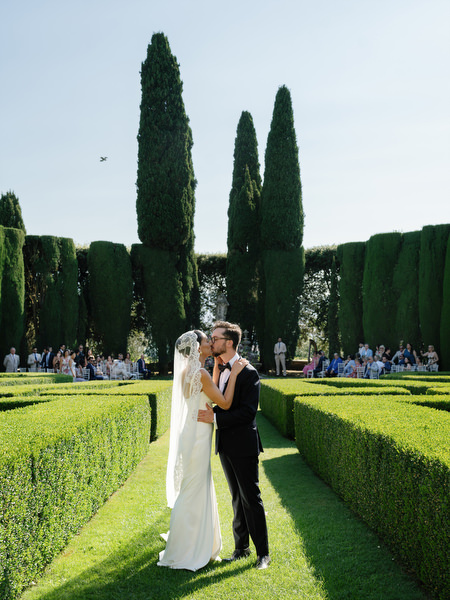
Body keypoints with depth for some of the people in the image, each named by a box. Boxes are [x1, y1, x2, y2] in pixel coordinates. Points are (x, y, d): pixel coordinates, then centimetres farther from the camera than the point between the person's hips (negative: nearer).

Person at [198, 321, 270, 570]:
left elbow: (248, 411, -22)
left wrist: (216, 417, -24)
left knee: (251, 498, -1)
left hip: (243, 446, -8)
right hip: (225, 444, 8)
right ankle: (241, 546, 27)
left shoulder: (247, 373, -16)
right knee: (237, 497, 17)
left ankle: (263, 552, 9)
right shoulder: (218, 370, 10)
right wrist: (209, 413, 0)